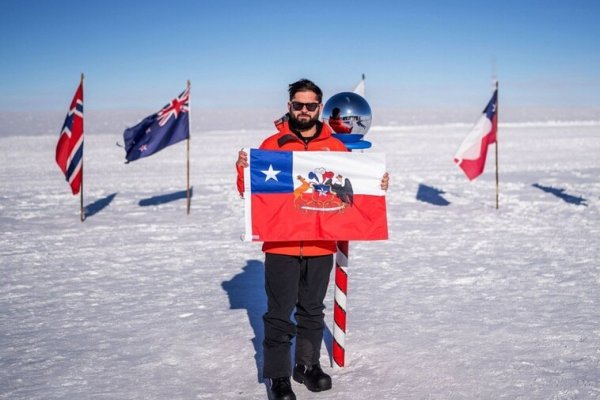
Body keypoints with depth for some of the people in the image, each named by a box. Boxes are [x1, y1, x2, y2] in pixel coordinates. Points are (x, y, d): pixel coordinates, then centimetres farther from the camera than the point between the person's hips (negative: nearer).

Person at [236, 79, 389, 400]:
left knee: (313, 310, 16)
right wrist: (243, 170, -18)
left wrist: (378, 185, -4)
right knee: (280, 313, 1)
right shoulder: (272, 145, 1)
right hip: (281, 245, -2)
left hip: (321, 247, 3)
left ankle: (308, 365, 31)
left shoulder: (336, 147, 7)